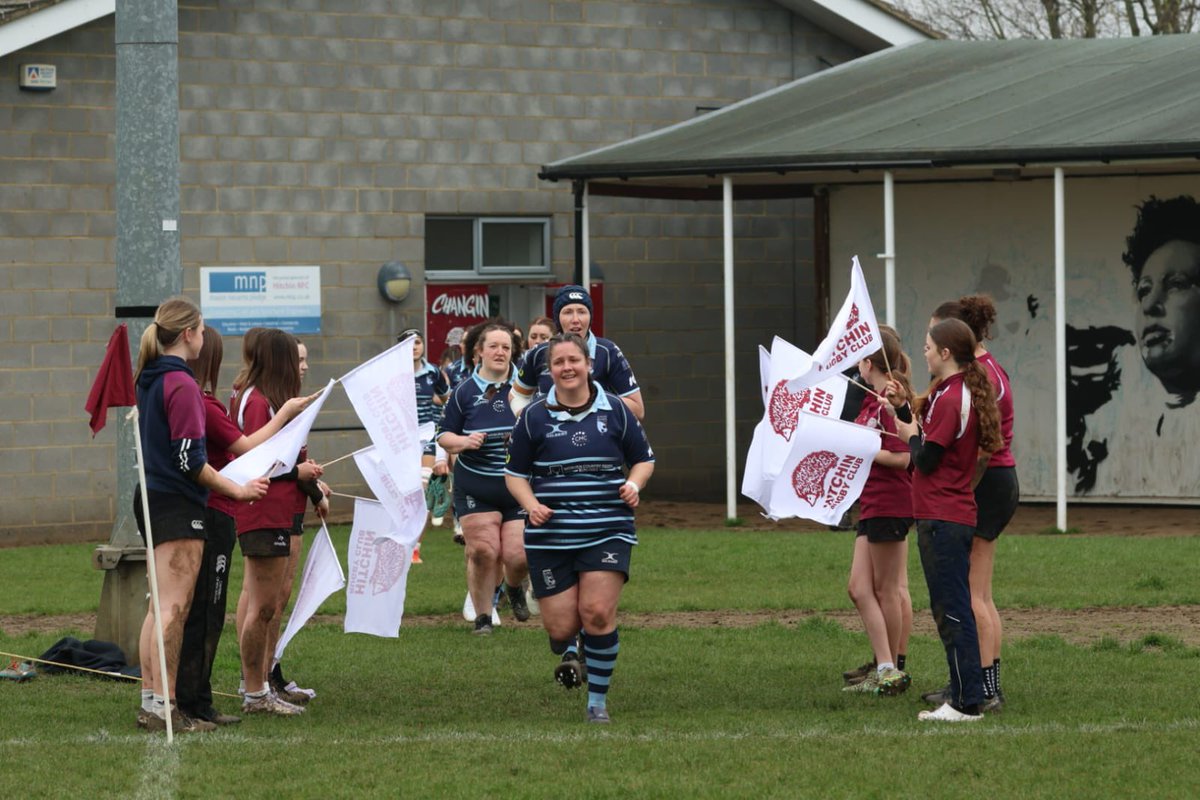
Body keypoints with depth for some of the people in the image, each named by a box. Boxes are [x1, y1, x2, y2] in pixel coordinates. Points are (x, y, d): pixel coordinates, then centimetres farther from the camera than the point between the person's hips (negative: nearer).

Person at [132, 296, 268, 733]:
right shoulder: (181, 385, -16)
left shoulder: (149, 381, 12)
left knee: (161, 606, 13)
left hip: (152, 498, 10)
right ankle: (164, 706, -9)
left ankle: (150, 701, 15)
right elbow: (190, 459, -19)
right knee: (175, 607, -8)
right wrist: (237, 489, -12)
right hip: (178, 502, -10)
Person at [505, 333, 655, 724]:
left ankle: (598, 701, 1)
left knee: (598, 612, -15)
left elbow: (644, 459, 14)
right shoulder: (534, 418, 2)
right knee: (561, 627, -3)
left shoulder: (615, 410, 4)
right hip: (550, 536, 0)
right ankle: (568, 652, 37)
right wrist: (531, 505, -10)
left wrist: (633, 484, -7)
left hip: (607, 530, 0)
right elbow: (515, 473, 9)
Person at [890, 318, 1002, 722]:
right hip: (955, 517, 10)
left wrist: (912, 436, 2)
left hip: (942, 519, -10)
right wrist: (904, 408, 11)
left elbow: (926, 459, -17)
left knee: (952, 612, -8)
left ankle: (967, 703, -7)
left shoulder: (950, 398, -16)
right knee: (951, 610, 14)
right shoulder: (961, 393, 15)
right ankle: (963, 696, 17)